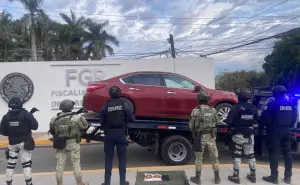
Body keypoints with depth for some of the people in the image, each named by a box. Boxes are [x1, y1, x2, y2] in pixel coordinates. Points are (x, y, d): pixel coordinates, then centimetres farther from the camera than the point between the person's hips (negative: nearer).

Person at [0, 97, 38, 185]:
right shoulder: (25, 114, -13)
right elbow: (35, 126, -12)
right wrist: (31, 117, 4)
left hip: (12, 143, 3)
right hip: (25, 142, -3)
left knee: (11, 164, 15)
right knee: (26, 163, 1)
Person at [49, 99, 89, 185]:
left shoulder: (55, 119, 1)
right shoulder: (77, 118, -10)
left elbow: (52, 131, 7)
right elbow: (85, 126, 1)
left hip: (60, 143, 3)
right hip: (73, 143, -3)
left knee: (60, 165, 11)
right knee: (76, 164, 7)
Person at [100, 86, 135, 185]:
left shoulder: (105, 106, -4)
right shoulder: (124, 104, -6)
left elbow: (101, 122, 1)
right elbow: (132, 118, -5)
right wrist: (126, 120, 16)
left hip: (109, 134, 1)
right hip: (121, 133, -1)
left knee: (108, 158, 9)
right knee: (122, 158, 8)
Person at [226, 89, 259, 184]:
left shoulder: (235, 108, -18)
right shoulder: (253, 108, -1)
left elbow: (228, 121, -17)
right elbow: (256, 120, 10)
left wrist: (230, 128, 2)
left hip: (238, 134, -4)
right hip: (250, 134, 5)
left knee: (237, 155, 4)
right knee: (250, 155, 15)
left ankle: (236, 176, 7)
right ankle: (253, 175, 23)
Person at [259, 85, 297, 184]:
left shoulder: (272, 104, -13)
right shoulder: (291, 105, 6)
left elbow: (264, 118, -13)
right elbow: (294, 118, 14)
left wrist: (260, 130, -2)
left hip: (275, 131, -6)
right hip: (286, 131, 6)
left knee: (274, 153, 0)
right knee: (287, 153, 12)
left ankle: (274, 177, 3)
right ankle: (288, 177, 18)